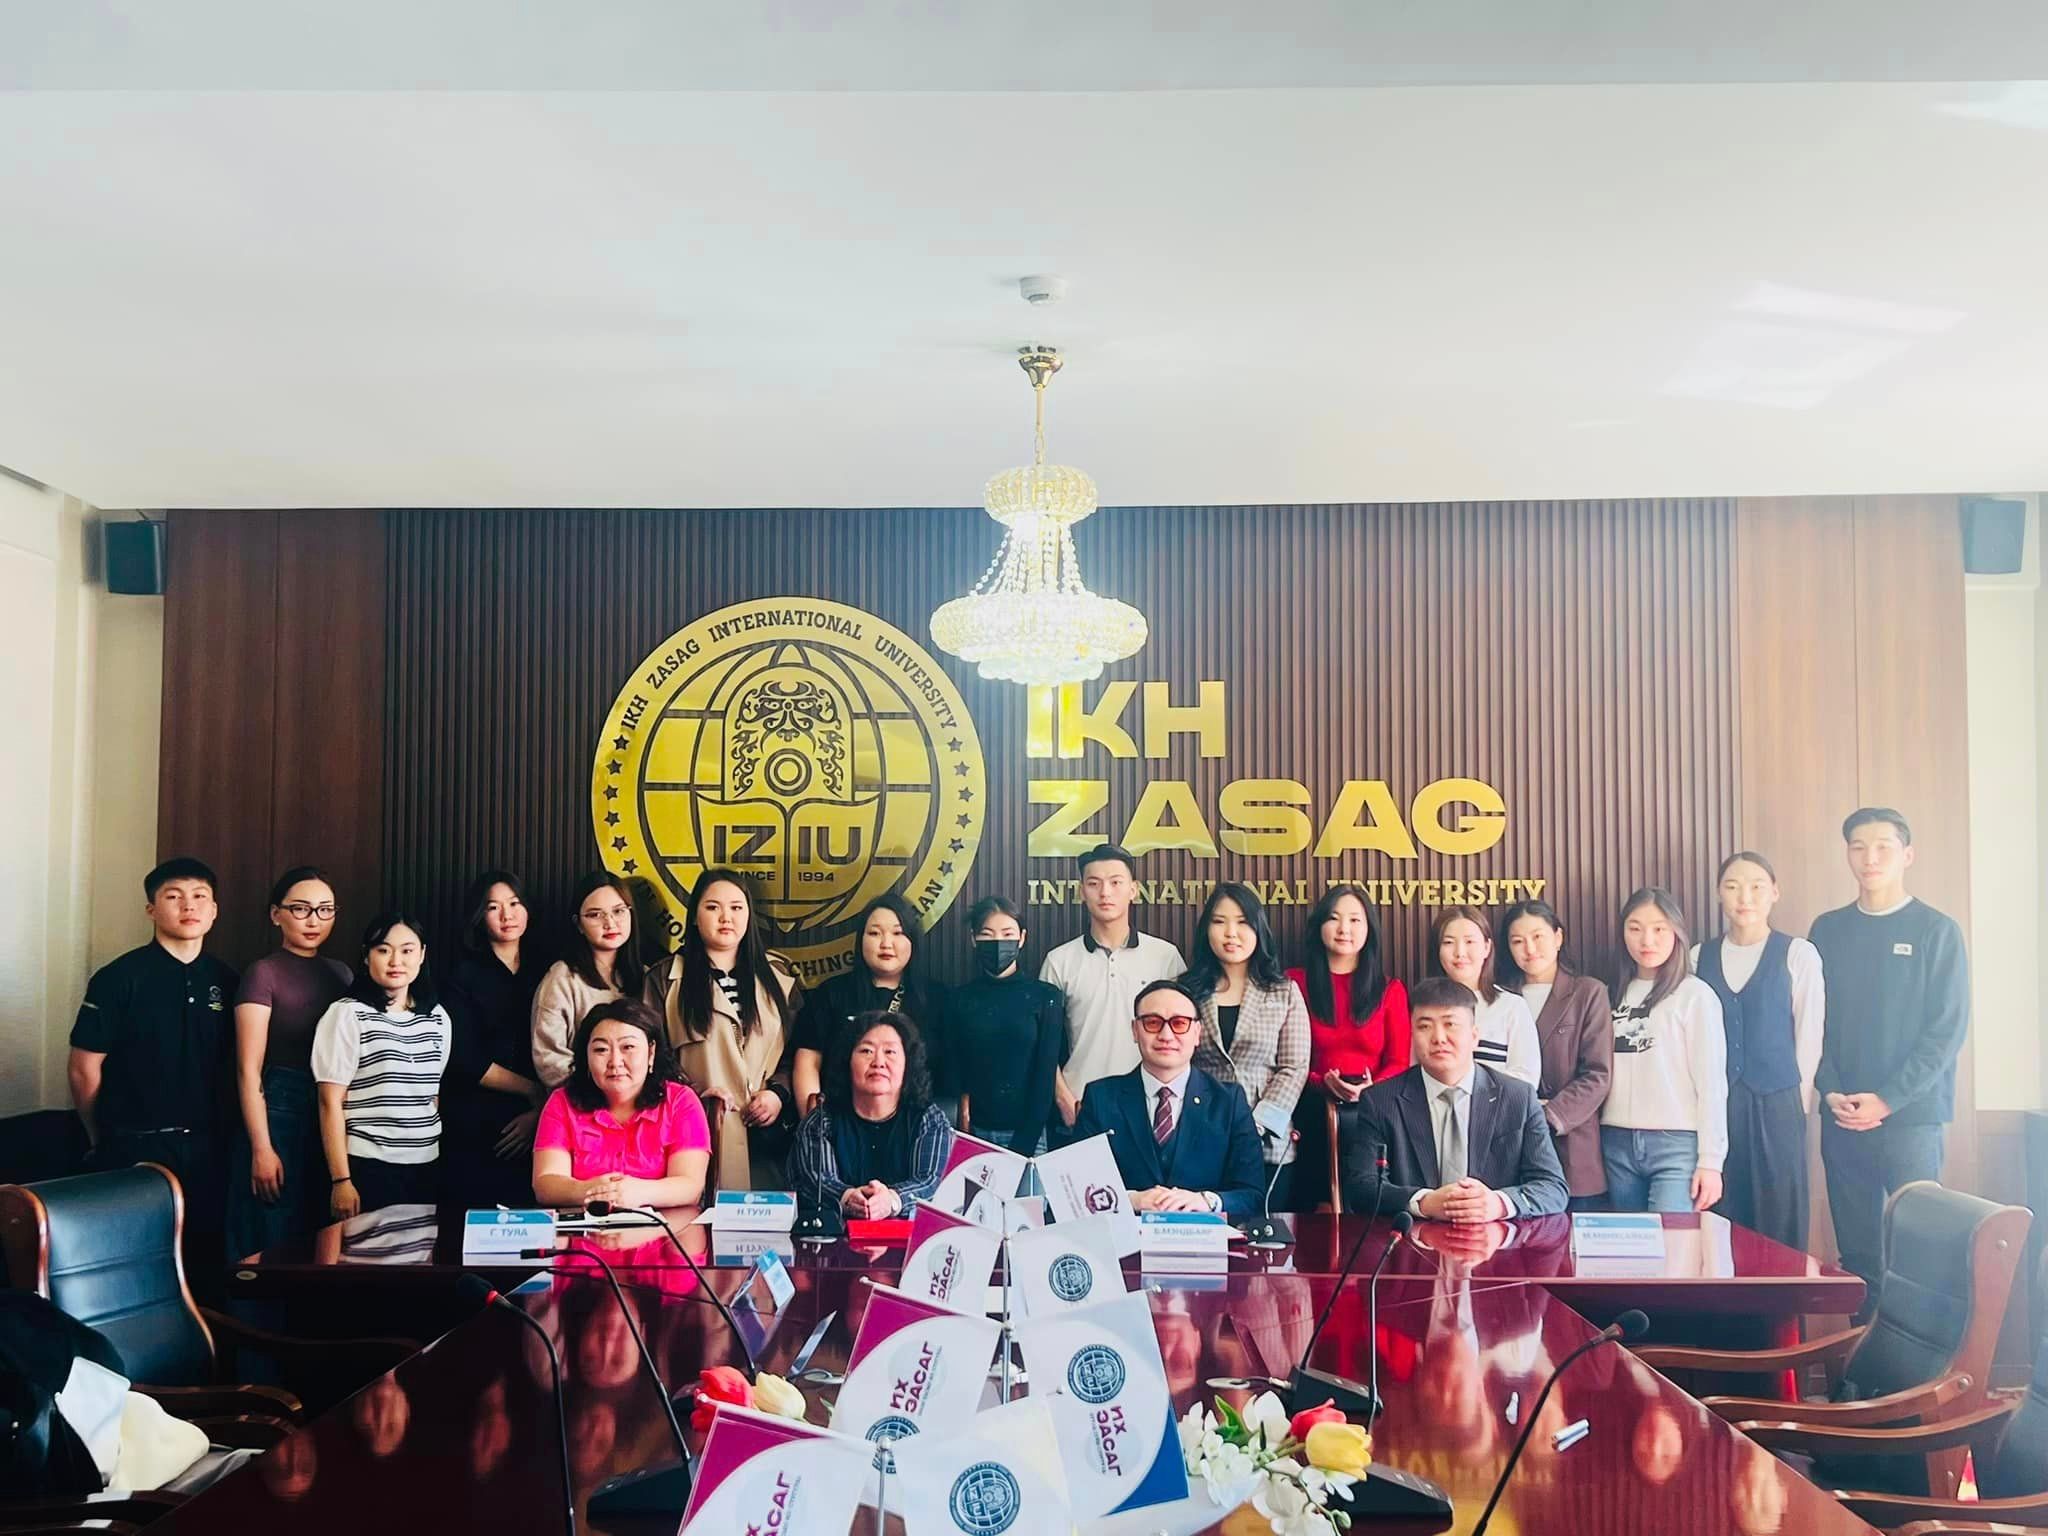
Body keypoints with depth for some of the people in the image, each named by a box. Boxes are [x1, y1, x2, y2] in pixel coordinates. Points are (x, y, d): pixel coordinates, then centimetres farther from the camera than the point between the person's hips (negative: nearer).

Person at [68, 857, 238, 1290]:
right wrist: (104, 1140, 5)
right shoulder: (119, 978, -7)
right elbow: (84, 1069, -4)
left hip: (206, 1148, 4)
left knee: (205, 1261, 8)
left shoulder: (226, 982, 6)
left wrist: (223, 1135, 10)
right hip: (136, 1147, -4)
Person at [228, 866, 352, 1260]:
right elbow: (248, 1070, -9)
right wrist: (261, 1149, -13)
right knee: (271, 1248, 1)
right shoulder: (263, 974, -7)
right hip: (278, 1113, -6)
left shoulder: (342, 974, 11)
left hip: (333, 1119, 6)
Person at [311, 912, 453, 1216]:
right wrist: (341, 1180, -11)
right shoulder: (347, 1015, -6)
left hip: (426, 1166, 5)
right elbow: (331, 1102, -7)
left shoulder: (437, 1017, 9)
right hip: (368, 1167, -5)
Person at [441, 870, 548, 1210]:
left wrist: (541, 1110, -10)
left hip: (535, 1126, 2)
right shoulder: (464, 976, 1)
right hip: (476, 1129, -2)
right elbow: (464, 1061, -7)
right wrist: (534, 1091, -7)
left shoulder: (541, 973, 10)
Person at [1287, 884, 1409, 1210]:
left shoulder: (1390, 989, 11)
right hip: (1313, 1112, -1)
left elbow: (1399, 1063, 6)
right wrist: (1323, 1083, -15)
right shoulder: (1296, 983, 8)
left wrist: (1370, 1089, -16)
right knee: (1311, 1206, -7)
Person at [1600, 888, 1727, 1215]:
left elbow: (1711, 1082, -5)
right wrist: (1595, 1139, 3)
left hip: (1677, 1144, -4)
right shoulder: (1615, 994, 12)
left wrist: (1710, 1160, -8)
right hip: (1617, 1143, 5)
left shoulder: (1695, 995, -2)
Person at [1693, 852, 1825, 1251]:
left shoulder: (1798, 955, -1)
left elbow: (1809, 1036, 0)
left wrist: (1799, 1103, -1)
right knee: (1722, 1218, 6)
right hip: (1714, 1106, 3)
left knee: (1779, 1220, 1)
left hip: (1776, 1103, -3)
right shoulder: (1700, 957, 8)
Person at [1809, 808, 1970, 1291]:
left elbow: (1948, 1029, -6)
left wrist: (1887, 1099, -13)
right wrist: (1831, 1093, -6)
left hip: (1911, 1116, -3)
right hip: (1841, 1119, 3)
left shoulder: (1937, 932, -1)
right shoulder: (1827, 930, 9)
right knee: (1854, 1245, 7)